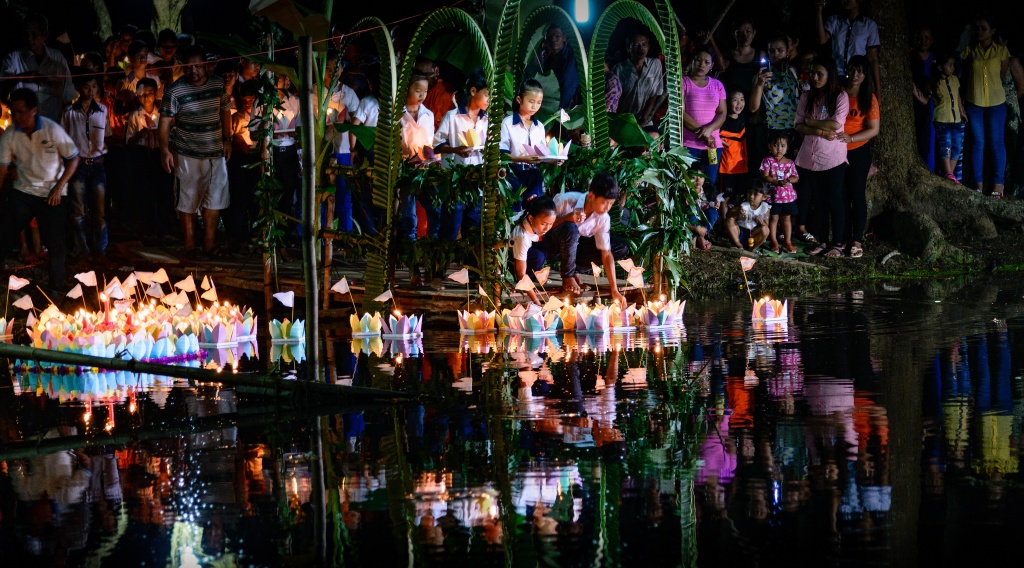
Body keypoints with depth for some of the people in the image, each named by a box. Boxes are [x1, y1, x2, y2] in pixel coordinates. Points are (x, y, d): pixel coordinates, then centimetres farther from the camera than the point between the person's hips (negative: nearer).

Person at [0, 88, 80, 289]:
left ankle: (57, 289, 18)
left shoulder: (52, 130, -17)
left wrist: (59, 187, -14)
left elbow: (73, 158, -8)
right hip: (22, 192, 2)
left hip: (52, 195, -2)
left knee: (55, 243, 1)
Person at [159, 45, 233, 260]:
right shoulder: (175, 90, -11)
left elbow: (225, 111, 15)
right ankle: (190, 245, 11)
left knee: (215, 200, 7)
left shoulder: (217, 84, 3)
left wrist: (227, 139, 11)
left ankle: (209, 244, 16)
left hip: (216, 153, 4)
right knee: (188, 201, 3)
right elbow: (165, 121, -12)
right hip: (188, 155, -4)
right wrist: (165, 150, -20)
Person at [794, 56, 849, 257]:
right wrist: (820, 131, -14)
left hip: (833, 158, -4)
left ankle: (837, 244, 4)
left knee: (834, 199, -2)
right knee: (818, 200, 7)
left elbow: (836, 124, -15)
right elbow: (799, 126, 2)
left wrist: (810, 122, -6)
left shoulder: (840, 97, -4)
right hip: (810, 157, 4)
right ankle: (822, 242, 14)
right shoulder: (806, 98, 8)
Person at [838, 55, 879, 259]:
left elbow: (874, 129, -6)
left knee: (857, 195, 0)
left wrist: (851, 138, -19)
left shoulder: (869, 98, -4)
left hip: (858, 152, -2)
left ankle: (857, 241, 5)